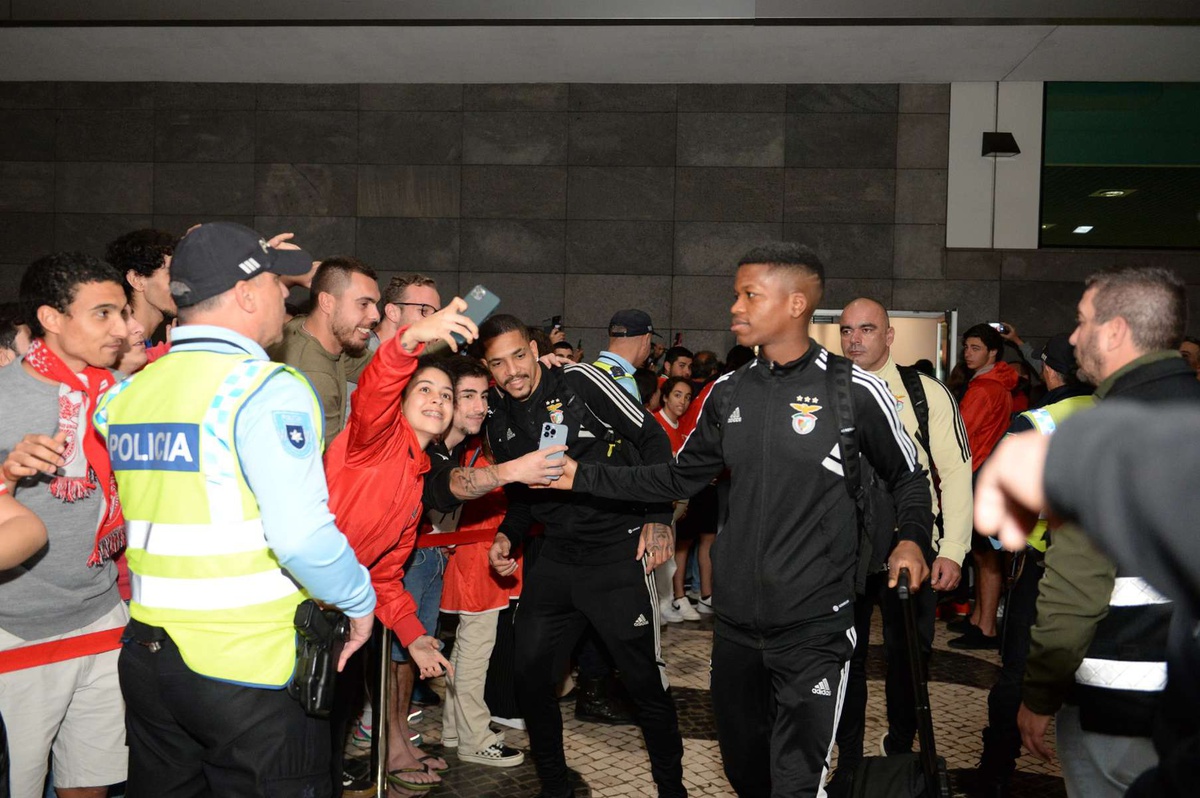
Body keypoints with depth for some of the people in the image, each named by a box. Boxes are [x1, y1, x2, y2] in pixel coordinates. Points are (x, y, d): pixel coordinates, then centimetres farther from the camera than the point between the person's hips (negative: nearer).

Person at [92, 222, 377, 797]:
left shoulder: (129, 391, 6)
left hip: (145, 657, 7)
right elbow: (303, 536, -23)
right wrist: (360, 601, -8)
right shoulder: (269, 388, -16)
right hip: (249, 665, -7)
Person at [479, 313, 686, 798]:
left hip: (620, 552, -5)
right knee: (530, 676, 6)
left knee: (644, 679, 1)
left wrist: (658, 517, -12)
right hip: (557, 555, 6)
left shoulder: (581, 382, -11)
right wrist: (508, 537, 0)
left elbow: (652, 438, -8)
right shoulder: (499, 422, 6)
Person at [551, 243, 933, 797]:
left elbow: (908, 477, 4)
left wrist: (912, 538, -15)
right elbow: (679, 477, 13)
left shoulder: (855, 390, -9)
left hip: (814, 624, -5)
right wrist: (582, 477, 7)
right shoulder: (728, 393, 6)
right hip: (735, 620, 5)